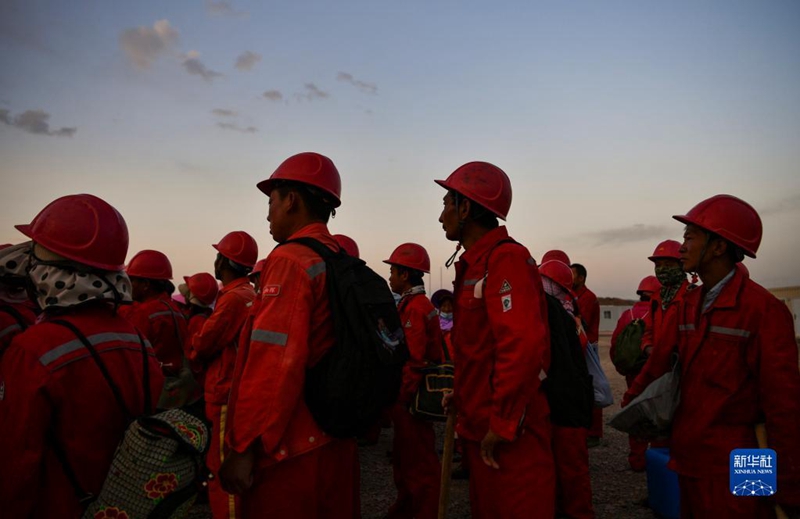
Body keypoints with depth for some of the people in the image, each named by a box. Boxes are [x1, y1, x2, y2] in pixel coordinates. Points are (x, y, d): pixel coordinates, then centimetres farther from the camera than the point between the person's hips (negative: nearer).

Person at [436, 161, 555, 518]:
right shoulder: (474, 263, 12)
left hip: (509, 433, -9)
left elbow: (522, 346, -28)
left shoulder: (506, 259, -18)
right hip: (480, 427, 9)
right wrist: (462, 394, 15)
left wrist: (502, 425, -22)